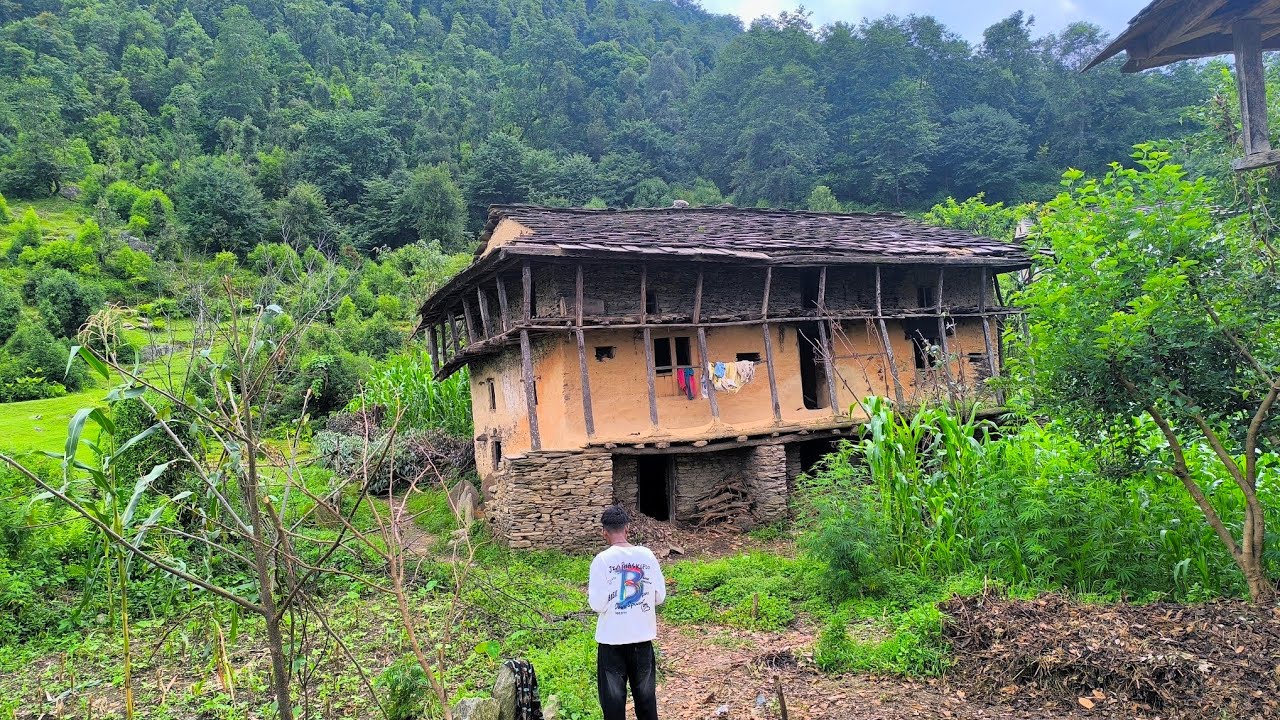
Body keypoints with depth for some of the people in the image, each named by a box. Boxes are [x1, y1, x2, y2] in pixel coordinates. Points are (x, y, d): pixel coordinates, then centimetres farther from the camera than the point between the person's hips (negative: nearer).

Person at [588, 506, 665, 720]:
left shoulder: (602, 560, -14)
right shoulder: (647, 555, -4)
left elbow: (598, 605, -15)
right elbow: (660, 597, 2)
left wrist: (591, 593, 6)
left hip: (612, 639, -3)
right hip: (642, 636, 3)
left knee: (613, 695, 9)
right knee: (645, 692, 16)